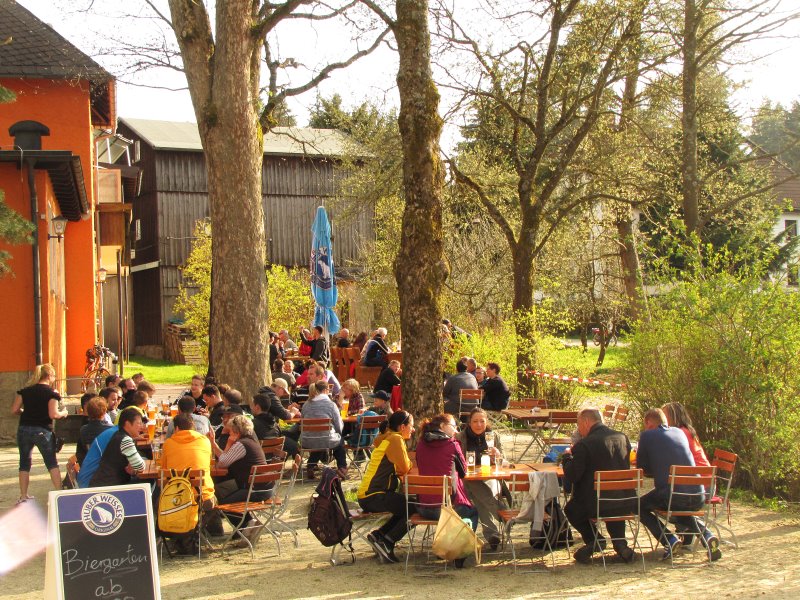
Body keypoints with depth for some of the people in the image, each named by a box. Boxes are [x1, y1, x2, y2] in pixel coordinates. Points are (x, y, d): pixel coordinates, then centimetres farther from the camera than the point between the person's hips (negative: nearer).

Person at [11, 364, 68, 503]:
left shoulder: (25, 391, 7)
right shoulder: (51, 393, -6)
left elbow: (14, 410, 3)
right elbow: (53, 414, -14)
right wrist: (63, 413, 5)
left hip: (24, 430, 3)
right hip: (42, 431, -3)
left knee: (24, 463, 12)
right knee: (52, 463, 7)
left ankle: (23, 495, 13)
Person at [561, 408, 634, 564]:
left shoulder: (584, 445, -15)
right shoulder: (623, 438, 3)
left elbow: (571, 476, -14)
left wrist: (567, 456, 6)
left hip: (596, 505, -5)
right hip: (626, 504, 5)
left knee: (570, 509, 25)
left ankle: (595, 539, 7)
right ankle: (620, 543, 20)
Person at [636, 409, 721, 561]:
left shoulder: (647, 435, 4)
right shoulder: (679, 432, 19)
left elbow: (642, 468, 10)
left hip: (672, 496, -6)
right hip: (697, 499, 6)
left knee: (640, 506, 20)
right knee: (681, 511, 38)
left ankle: (670, 540, 0)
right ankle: (706, 535, 10)